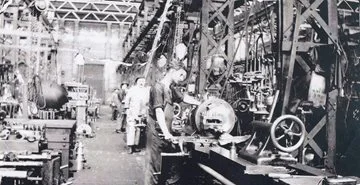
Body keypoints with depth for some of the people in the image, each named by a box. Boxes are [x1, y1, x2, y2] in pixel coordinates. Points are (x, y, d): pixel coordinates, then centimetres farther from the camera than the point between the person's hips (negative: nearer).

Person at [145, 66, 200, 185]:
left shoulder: (171, 90, 17)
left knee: (175, 164, 8)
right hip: (156, 133, -9)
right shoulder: (158, 87, -11)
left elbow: (185, 98, 28)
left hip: (166, 134, 9)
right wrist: (166, 133, -25)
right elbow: (159, 111, -18)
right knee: (154, 166, -4)